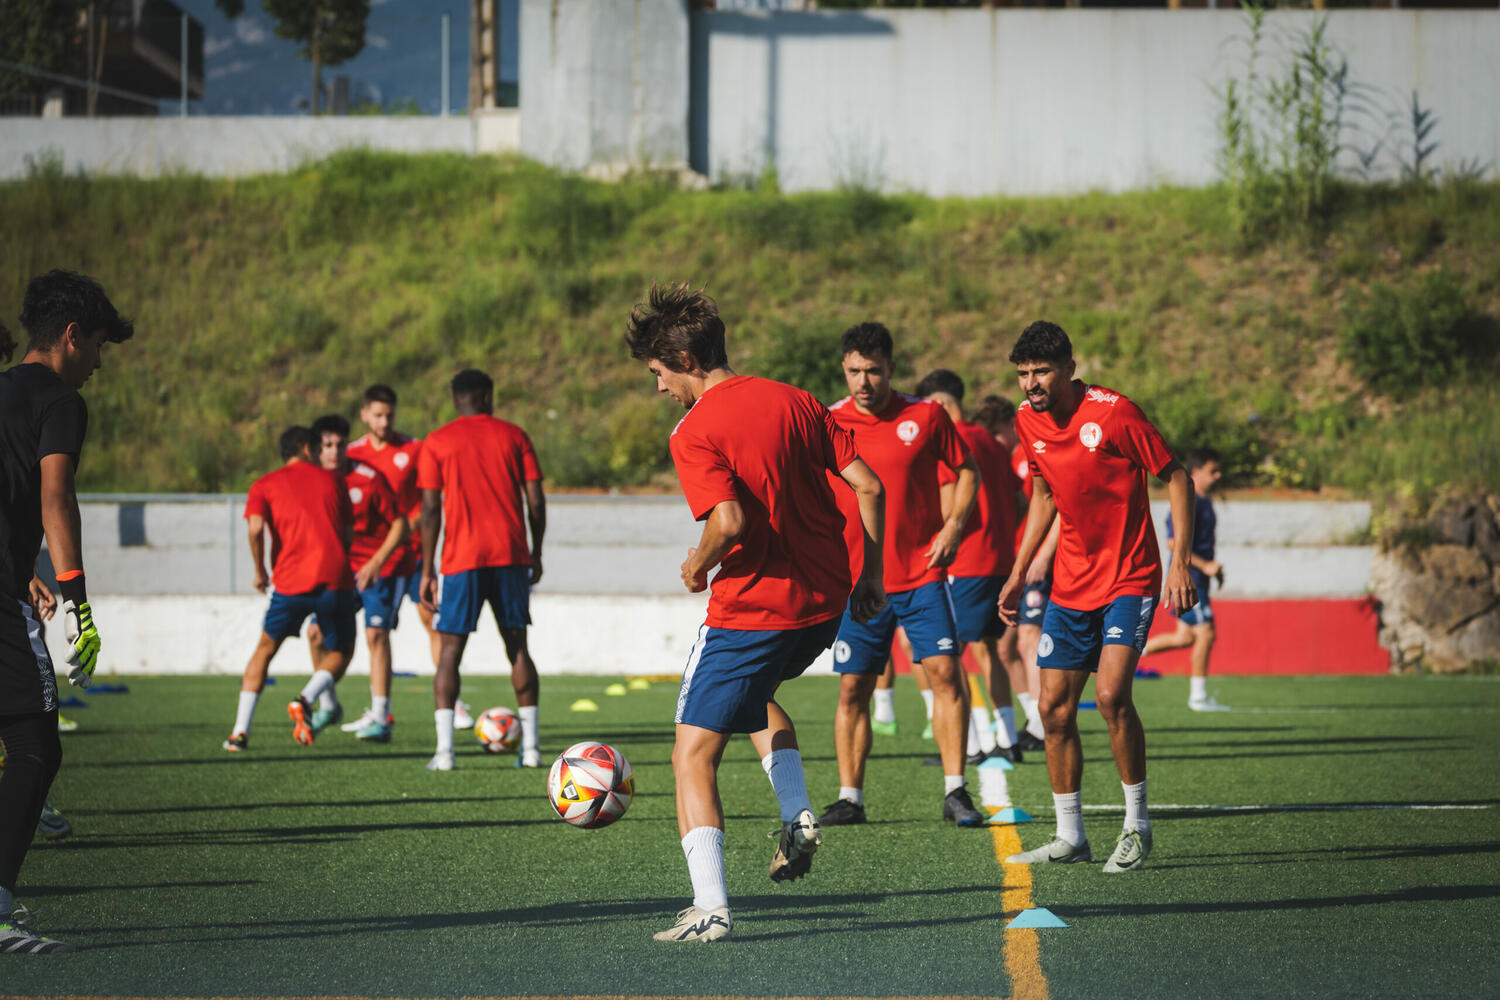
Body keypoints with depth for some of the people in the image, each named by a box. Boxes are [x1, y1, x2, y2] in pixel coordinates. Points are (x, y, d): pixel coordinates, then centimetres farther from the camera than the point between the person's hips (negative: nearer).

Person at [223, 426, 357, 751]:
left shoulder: (264, 486, 12)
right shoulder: (333, 480, 18)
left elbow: (256, 529, -5)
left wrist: (260, 572, 7)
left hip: (291, 582, 0)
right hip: (335, 579, 0)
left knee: (265, 649, 19)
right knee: (340, 652, 19)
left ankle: (240, 732, 8)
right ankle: (307, 700, -11)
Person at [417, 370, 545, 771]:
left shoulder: (437, 443, 3)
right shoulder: (514, 436, 7)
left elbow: (430, 510, -3)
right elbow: (536, 501, 3)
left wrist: (428, 570, 0)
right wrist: (536, 554, 15)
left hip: (463, 558, -2)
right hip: (511, 557, 2)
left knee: (450, 650, 1)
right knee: (517, 646, 9)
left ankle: (444, 749, -9)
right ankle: (530, 746, 6)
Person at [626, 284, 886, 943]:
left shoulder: (694, 432, -12)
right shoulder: (794, 402, 7)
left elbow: (730, 520, -26)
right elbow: (867, 485, 4)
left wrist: (699, 565, -6)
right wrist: (871, 572, 13)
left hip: (749, 609, -7)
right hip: (826, 603, 7)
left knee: (693, 758, 1)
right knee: (755, 693, 35)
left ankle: (710, 908, -10)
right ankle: (797, 817, 18)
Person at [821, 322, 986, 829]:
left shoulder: (925, 416, -1)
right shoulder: (830, 423, 0)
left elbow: (967, 470, 10)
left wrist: (953, 526, -4)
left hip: (921, 574, -1)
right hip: (857, 579, 1)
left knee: (945, 672, -10)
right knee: (852, 688, 3)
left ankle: (955, 791, -3)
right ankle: (849, 797, 11)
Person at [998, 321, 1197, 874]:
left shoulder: (1114, 412, -16)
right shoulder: (1029, 421, 3)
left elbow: (1176, 477, -8)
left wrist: (1180, 562, -14)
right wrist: (1018, 574, 17)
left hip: (1129, 579, -6)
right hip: (1070, 584, 6)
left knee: (1111, 693, -21)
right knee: (1055, 708, 3)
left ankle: (1138, 825, -6)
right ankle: (1070, 837, 15)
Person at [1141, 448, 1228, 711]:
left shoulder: (1204, 502, 15)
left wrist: (1214, 568, 17)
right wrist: (1205, 565, -24)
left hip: (1197, 578, 10)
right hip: (1188, 577, -10)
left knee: (1185, 638, 12)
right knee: (1205, 633, -8)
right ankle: (1198, 696, -2)